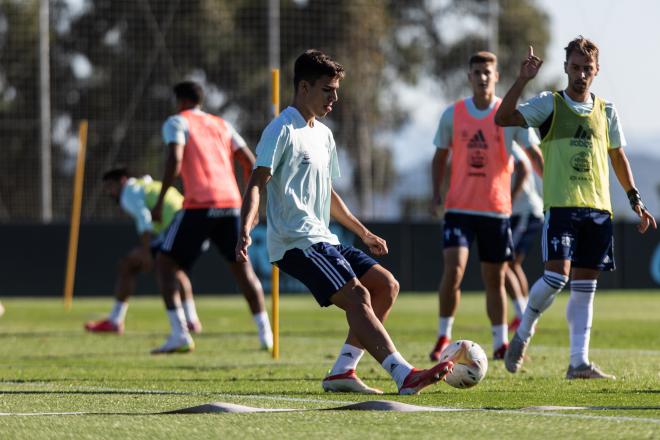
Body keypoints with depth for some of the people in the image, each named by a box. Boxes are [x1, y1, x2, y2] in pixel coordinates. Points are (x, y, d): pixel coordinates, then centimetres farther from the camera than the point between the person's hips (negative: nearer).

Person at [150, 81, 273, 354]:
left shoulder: (177, 123, 5)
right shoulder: (221, 125, 22)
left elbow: (175, 160, -12)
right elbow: (250, 163, 17)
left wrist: (160, 201, -9)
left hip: (199, 206, -5)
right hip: (230, 203, 5)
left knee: (165, 263, 3)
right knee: (241, 267, 19)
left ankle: (179, 334, -11)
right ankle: (265, 334, 13)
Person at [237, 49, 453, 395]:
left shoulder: (323, 134, 20)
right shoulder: (283, 130, -8)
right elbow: (256, 184, -16)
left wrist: (363, 233, 35)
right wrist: (245, 230, -31)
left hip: (323, 240, 10)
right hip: (296, 242, -10)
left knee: (386, 286, 2)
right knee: (356, 295, -22)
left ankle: (342, 371, 1)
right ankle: (405, 376, -32)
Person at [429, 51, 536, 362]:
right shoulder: (452, 114, 2)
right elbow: (440, 156, 13)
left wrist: (513, 193, 1)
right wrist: (436, 194, 0)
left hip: (496, 208, 0)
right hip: (459, 206, 0)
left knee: (495, 278, 8)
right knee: (453, 269, -16)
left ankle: (500, 344, 18)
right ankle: (443, 337, -4)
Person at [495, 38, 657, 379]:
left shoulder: (606, 111, 14)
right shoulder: (550, 104, 2)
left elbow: (618, 157, 23)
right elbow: (503, 118, -11)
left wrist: (635, 200, 17)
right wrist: (522, 80, -20)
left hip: (598, 209, 4)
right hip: (560, 206, -4)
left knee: (585, 287, 3)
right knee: (556, 276, -16)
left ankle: (579, 362, 4)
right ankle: (523, 334, 8)